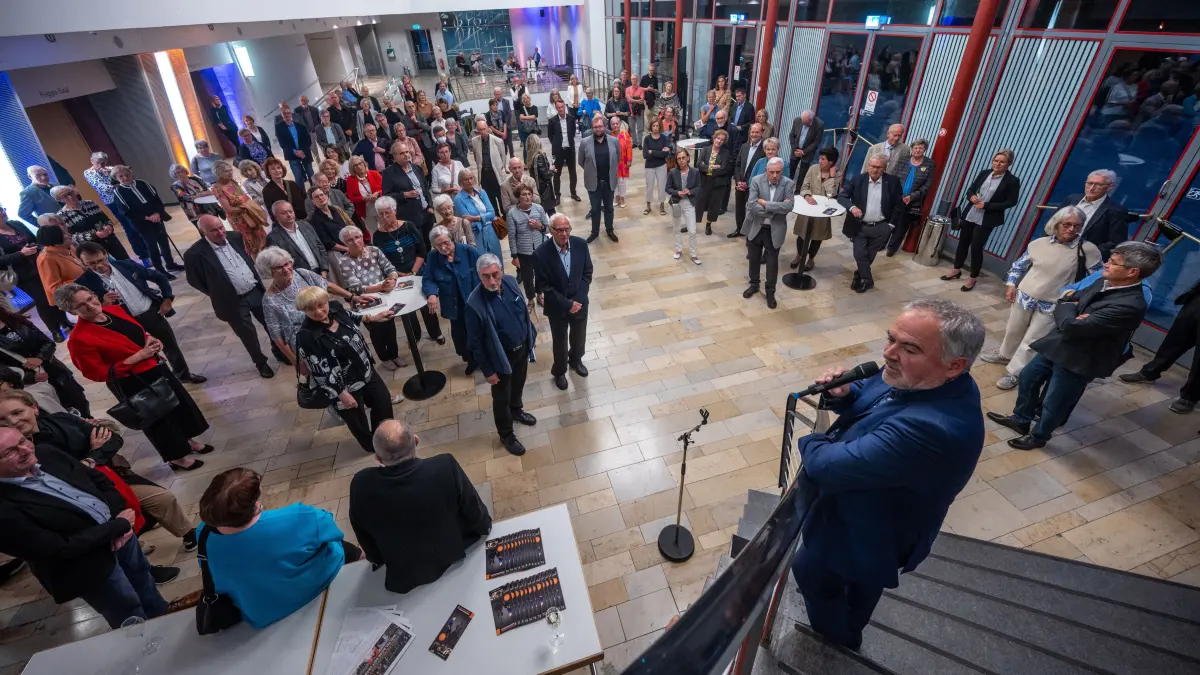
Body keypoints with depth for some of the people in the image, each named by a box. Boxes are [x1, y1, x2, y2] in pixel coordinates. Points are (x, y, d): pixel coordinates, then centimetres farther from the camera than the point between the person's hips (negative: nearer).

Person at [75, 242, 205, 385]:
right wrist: (103, 304, -27)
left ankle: (184, 374, 36)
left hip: (152, 311, 3)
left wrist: (167, 299, 0)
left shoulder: (126, 265, -4)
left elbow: (160, 278, 8)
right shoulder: (84, 283, -12)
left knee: (171, 345, 16)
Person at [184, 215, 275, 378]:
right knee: (248, 334, 11)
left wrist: (256, 279, 11)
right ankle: (260, 362, 32)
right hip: (233, 302, -4)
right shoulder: (195, 253, -17)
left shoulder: (235, 237, -3)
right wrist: (218, 294, 1)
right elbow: (193, 280, -4)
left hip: (256, 291, 4)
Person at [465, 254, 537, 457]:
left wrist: (531, 335, 12)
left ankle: (517, 410, 60)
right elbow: (475, 342, -20)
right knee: (501, 397, 16)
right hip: (501, 356, -5)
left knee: (518, 384, 30)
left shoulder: (510, 281, -14)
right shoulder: (475, 304, -30)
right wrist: (487, 370, -14)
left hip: (522, 347, 6)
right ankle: (506, 435, 40)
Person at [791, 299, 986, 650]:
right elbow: (865, 400, 3)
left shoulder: (930, 427, -44)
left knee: (811, 571, 19)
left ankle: (832, 646, 50)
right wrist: (842, 393, -20)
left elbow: (828, 466, -39)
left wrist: (809, 444, -17)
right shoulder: (920, 380, -15)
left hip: (868, 539, -7)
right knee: (857, 584, 32)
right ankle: (845, 635, 61)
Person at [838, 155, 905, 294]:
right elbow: (841, 196, -9)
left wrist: (891, 224, -3)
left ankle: (859, 276, 36)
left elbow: (899, 205, 0)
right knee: (859, 255, 2)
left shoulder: (893, 181, -6)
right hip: (860, 226, 0)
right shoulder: (857, 179, -6)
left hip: (881, 228, 0)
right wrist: (852, 207, -27)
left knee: (869, 256, 13)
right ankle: (867, 280, 22)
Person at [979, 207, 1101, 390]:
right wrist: (1011, 285, 2)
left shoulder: (1088, 250, -13)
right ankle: (1005, 354, 47)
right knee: (1013, 331, 22)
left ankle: (1014, 373, 17)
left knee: (1031, 341, 4)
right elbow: (1020, 265, 7)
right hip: (1024, 297, 3)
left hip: (1050, 306, -3)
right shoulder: (1038, 243, -7)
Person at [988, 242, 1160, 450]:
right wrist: (1069, 307, -17)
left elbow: (1071, 326, -31)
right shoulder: (1104, 282, -2)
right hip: (1056, 346, 8)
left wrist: (1068, 308, -11)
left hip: (1077, 360, -8)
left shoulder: (1129, 306, -30)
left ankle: (1038, 436, 36)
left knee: (1053, 404, 11)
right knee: (1028, 378, 22)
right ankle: (1021, 419, 42)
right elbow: (1064, 302, 6)